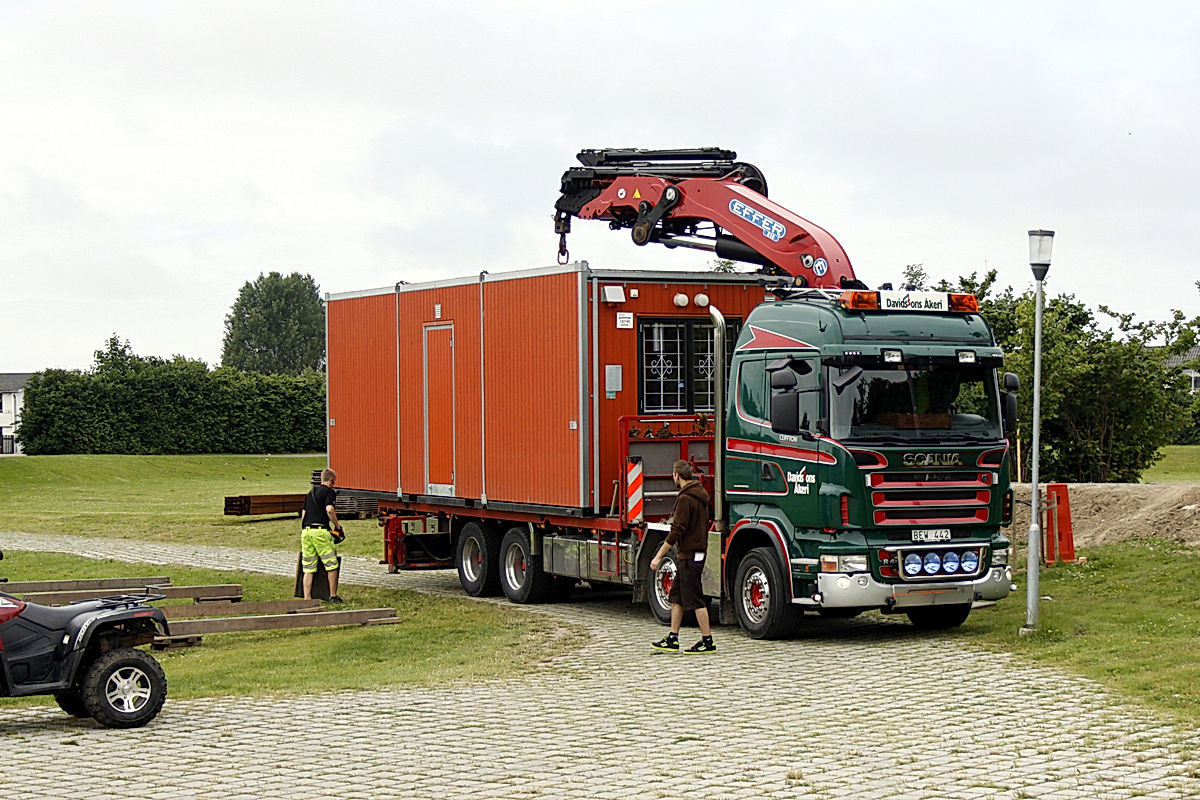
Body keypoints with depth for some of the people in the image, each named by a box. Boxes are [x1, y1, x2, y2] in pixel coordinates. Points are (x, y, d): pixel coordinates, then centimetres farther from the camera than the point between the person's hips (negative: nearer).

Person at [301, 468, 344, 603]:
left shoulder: (311, 493, 22)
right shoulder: (329, 492, 1)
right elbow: (329, 510, -16)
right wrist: (337, 526, -5)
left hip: (306, 531, 7)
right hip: (320, 531, -7)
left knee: (308, 568, 7)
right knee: (332, 565, 4)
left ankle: (307, 598, 4)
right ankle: (333, 596, 7)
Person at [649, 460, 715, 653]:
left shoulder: (685, 499, -17)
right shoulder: (700, 495, 13)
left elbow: (677, 531, -20)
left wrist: (659, 556, -17)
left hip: (689, 556, -10)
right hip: (698, 552, 10)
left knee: (695, 600, -5)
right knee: (676, 597, 13)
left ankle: (707, 642, -1)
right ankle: (672, 639, 16)